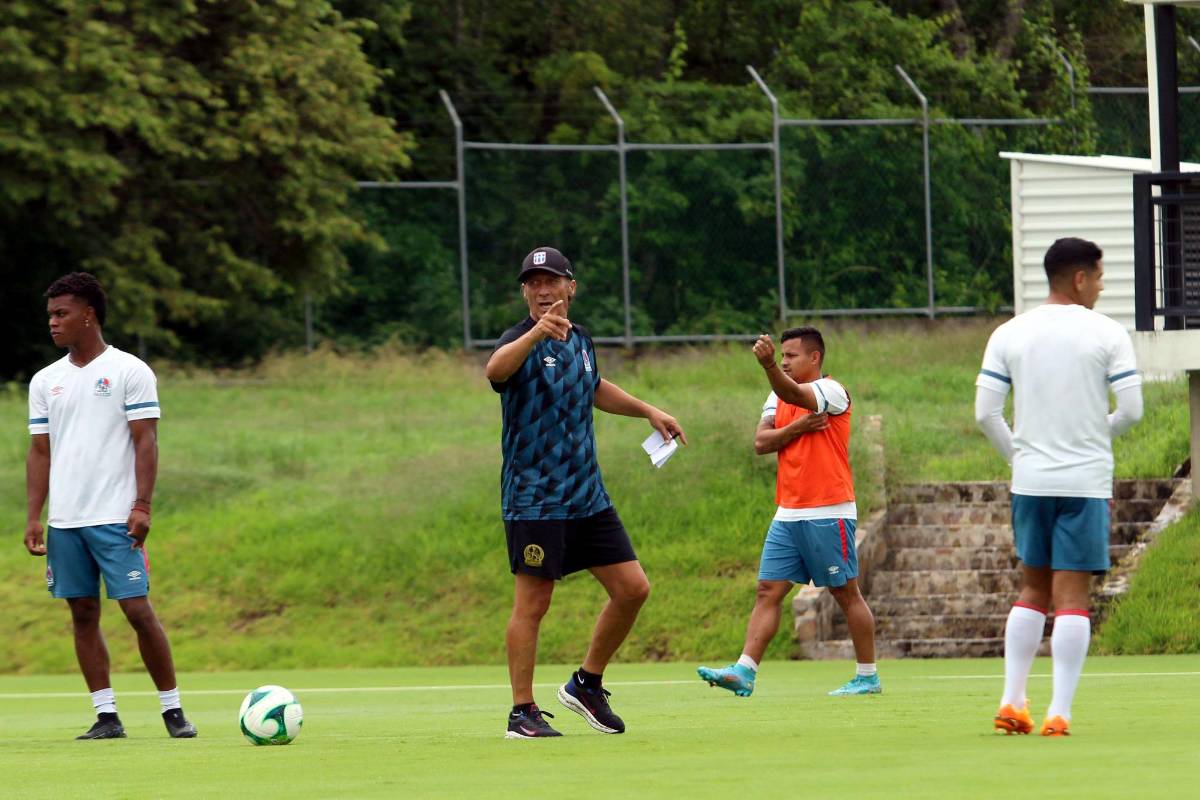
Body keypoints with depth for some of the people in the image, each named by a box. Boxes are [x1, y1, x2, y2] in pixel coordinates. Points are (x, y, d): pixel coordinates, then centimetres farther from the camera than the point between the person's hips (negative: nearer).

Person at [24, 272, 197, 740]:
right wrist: (34, 517, 5)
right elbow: (40, 452, 14)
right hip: (64, 522, 5)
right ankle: (106, 715, 7)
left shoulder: (129, 371, -1)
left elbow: (145, 441, -4)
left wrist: (142, 506, -13)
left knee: (137, 610, -8)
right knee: (83, 614, 3)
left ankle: (173, 711, 1)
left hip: (115, 519, -5)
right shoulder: (45, 382, 13)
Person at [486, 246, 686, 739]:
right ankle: (522, 713, 2)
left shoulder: (580, 339, 11)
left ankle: (587, 685, 21)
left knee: (633, 589, 5)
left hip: (588, 496, 7)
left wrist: (648, 411, 34)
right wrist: (537, 332, -53)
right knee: (532, 602, -5)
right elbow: (495, 370, -37)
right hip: (534, 500, -7)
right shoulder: (522, 340, -12)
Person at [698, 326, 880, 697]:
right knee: (768, 591, -2)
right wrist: (798, 427, -13)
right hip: (788, 514, 7)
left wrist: (769, 364, -49)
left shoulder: (832, 391, -8)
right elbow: (760, 442, 3)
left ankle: (868, 676, 9)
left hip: (828, 514, -7)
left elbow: (795, 394, -30)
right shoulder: (778, 397, 14)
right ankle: (745, 671, -8)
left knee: (846, 594, 1)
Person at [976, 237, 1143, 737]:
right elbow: (1131, 410, -7)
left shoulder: (1009, 335, 5)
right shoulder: (1107, 335, -4)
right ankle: (1059, 712, -7)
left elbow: (986, 412, 0)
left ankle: (1011, 701, 8)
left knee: (1033, 588, 16)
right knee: (1072, 593, -1)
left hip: (1029, 480, 3)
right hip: (1085, 480, -3)